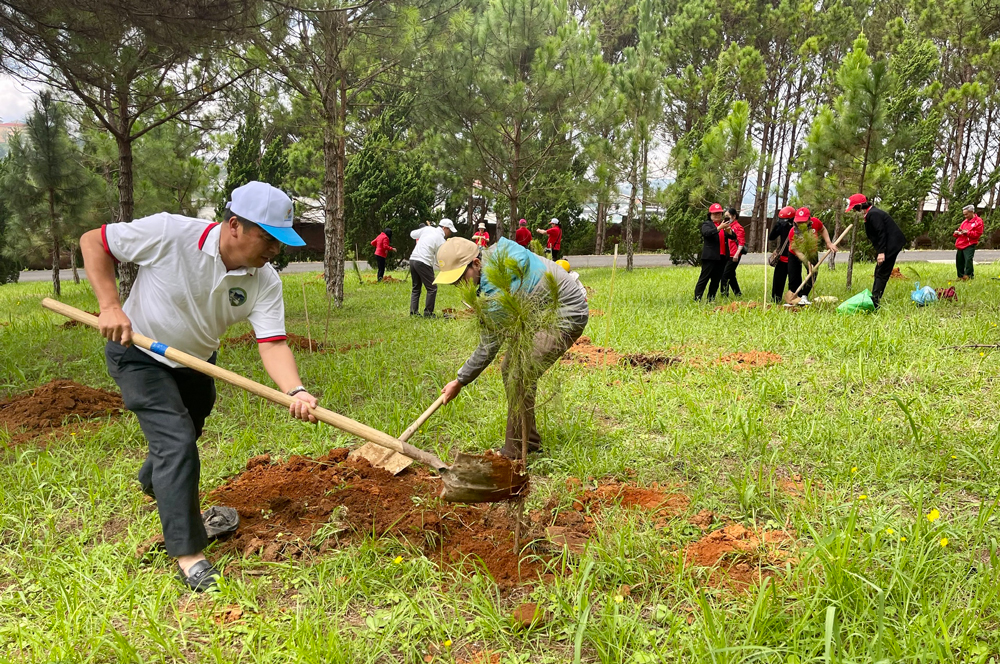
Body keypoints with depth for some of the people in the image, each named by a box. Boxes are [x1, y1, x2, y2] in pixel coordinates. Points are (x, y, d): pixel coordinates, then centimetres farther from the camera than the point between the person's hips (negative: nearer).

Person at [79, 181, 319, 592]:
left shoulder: (266, 282, -21)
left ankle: (153, 486, 59)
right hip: (139, 355, -5)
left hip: (196, 362, 5)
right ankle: (187, 554, -4)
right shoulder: (168, 233, -31)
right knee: (177, 443, -16)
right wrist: (110, 306, -27)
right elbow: (92, 242, -18)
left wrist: (295, 391, -47)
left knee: (182, 439, 24)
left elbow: (272, 344, -29)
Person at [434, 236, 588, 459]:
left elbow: (489, 346, -24)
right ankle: (530, 442, 23)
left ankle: (514, 455, -8)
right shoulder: (493, 252, -5)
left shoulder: (497, 286, -31)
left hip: (567, 317, -11)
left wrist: (460, 381, -14)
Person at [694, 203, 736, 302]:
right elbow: (707, 233, -19)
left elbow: (734, 237, 9)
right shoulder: (706, 224, 2)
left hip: (722, 257, 6)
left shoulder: (724, 224, 18)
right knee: (704, 279, -7)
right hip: (710, 257, -6)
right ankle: (697, 300, -7)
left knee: (716, 280, 7)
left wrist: (729, 231, -13)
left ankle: (711, 300, 12)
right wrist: (720, 227, -29)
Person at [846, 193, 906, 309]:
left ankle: (874, 302, -10)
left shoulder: (873, 214, -17)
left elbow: (881, 233, -22)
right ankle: (874, 300, 17)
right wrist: (878, 251, 17)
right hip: (887, 247, 11)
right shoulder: (871, 214, 15)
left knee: (881, 274, -10)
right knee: (879, 273, 13)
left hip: (891, 246, -11)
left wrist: (881, 252, -23)